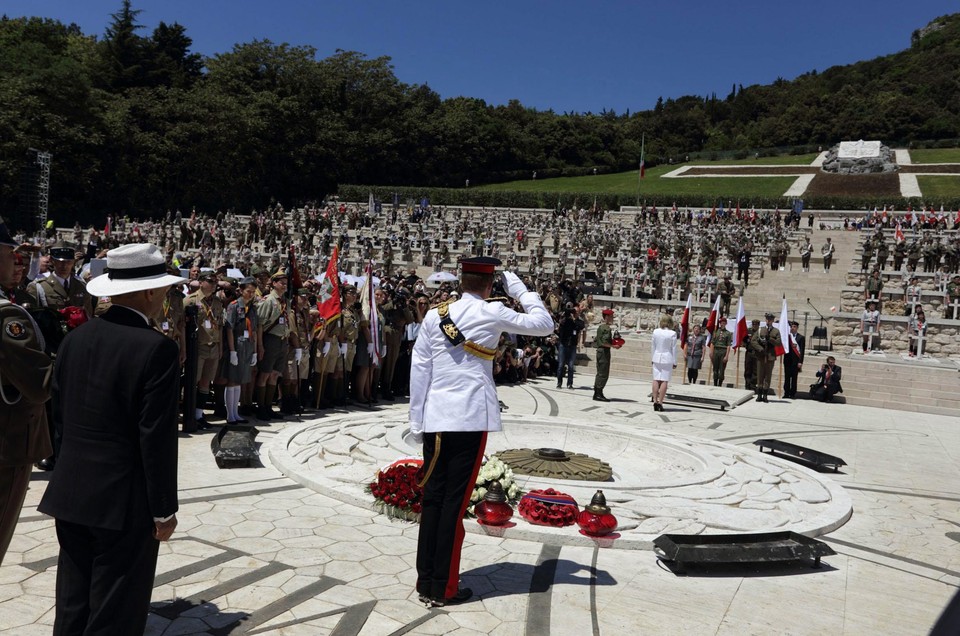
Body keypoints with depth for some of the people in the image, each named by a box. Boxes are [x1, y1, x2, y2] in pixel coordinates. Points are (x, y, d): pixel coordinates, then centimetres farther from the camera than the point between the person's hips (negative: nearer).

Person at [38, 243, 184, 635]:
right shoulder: (157, 348, -18)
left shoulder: (75, 338, 3)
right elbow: (157, 438, -18)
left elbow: (60, 414, 9)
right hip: (125, 501, -6)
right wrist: (164, 510, -10)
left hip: (70, 495, 7)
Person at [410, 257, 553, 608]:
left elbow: (418, 370, 5)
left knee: (432, 498, 10)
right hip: (472, 418, -4)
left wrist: (416, 420, 10)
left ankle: (425, 582, 18)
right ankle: (444, 588, 9)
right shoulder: (492, 313, -4)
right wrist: (521, 289, 14)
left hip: (434, 418, 4)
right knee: (455, 502, 1)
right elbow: (544, 325, 5)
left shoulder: (434, 315, 6)